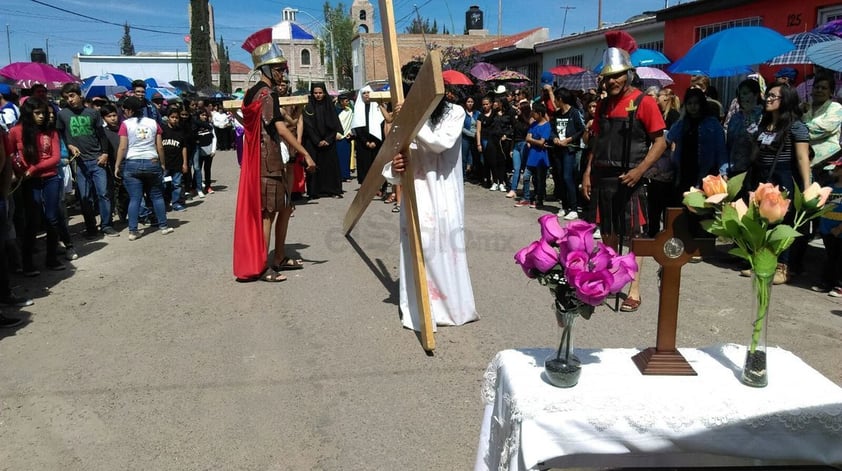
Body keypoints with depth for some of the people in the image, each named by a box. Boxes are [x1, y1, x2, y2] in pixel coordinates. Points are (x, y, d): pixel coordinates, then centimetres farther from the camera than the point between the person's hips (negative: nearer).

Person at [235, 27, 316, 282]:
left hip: (266, 158, 10)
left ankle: (279, 258, 23)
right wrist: (306, 154, -24)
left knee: (285, 207, 15)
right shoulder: (268, 94, -14)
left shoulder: (253, 92, 15)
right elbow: (281, 130, -23)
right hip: (267, 159, -10)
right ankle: (262, 266, 1)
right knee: (267, 212, -5)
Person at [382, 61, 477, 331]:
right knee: (418, 251, -4)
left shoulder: (454, 113, 0)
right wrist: (393, 169, -21)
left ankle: (453, 305, 21)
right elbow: (393, 171, 2)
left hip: (445, 198, -1)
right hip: (416, 198, 1)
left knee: (447, 249, 5)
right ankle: (419, 311, 7)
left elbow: (441, 142, -18)